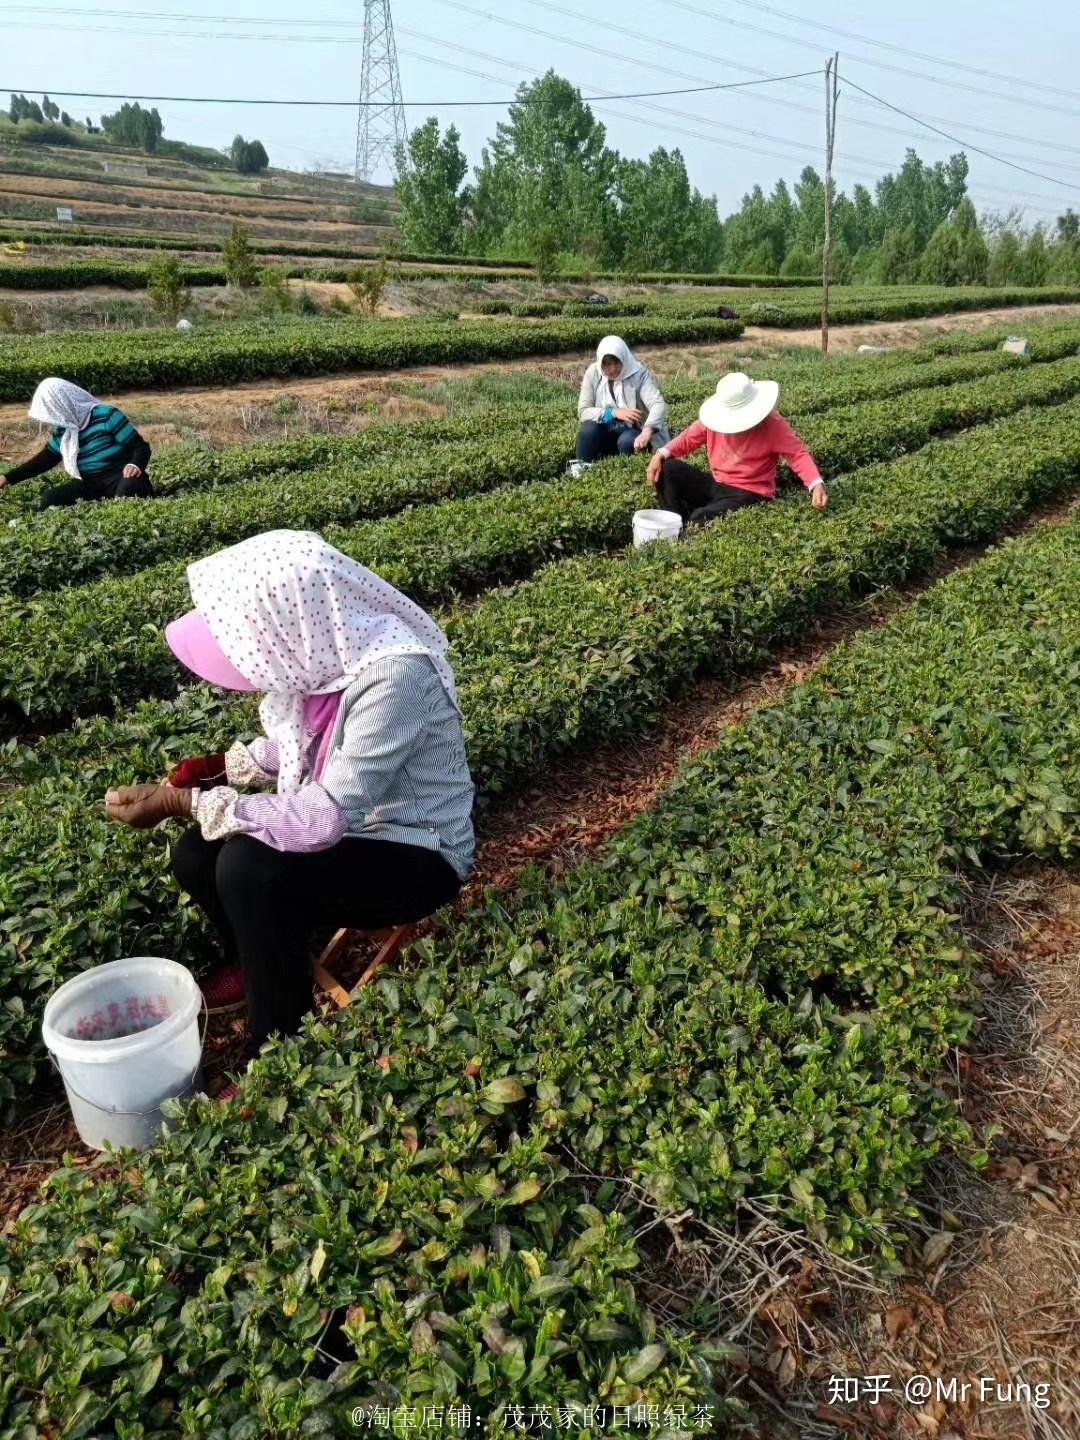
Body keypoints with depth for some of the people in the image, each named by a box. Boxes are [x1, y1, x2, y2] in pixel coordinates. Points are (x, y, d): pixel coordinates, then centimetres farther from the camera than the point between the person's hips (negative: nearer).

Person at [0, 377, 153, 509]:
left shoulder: (106, 416, -9)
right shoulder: (62, 430, 11)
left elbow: (141, 446, -10)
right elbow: (44, 459, 23)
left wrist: (135, 465, -32)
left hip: (120, 478, -7)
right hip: (90, 484, 7)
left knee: (130, 487, -43)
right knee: (50, 499, -18)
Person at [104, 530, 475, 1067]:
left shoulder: (393, 677, -33)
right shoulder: (325, 647, -8)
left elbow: (326, 819, -32)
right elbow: (300, 743, 12)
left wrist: (181, 801, -26)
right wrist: (218, 767, -3)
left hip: (415, 854, -8)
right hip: (349, 823, 8)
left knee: (249, 869, -27)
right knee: (195, 856, -3)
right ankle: (256, 964, 27)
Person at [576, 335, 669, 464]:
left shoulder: (639, 373, -15)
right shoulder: (593, 373, -8)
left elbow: (659, 405, -28)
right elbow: (583, 411, -10)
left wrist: (647, 431, -48)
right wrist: (614, 413, -25)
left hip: (633, 431, -2)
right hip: (605, 432, 2)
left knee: (627, 441, -34)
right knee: (587, 430, -27)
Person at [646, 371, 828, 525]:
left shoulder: (772, 423, -14)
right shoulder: (716, 416, -1)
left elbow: (798, 453, -16)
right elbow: (689, 439, 8)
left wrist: (817, 484, -33)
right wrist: (662, 454, -11)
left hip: (749, 494, -6)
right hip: (715, 485, 6)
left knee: (700, 518, -33)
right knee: (668, 469, -12)